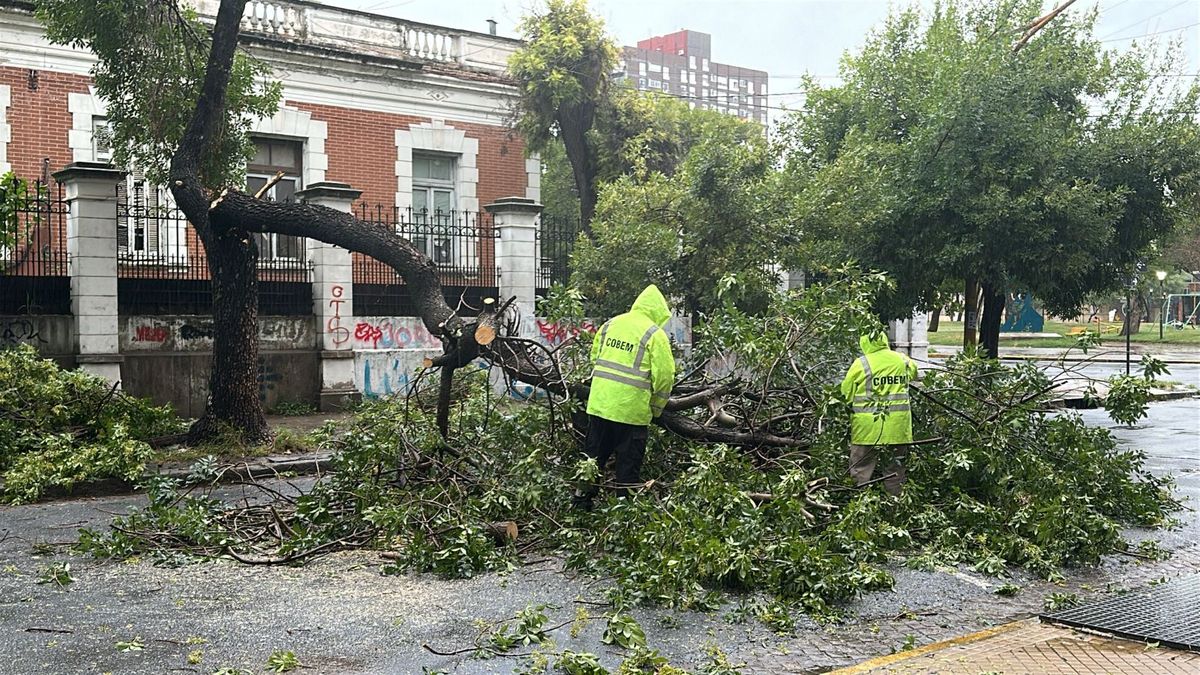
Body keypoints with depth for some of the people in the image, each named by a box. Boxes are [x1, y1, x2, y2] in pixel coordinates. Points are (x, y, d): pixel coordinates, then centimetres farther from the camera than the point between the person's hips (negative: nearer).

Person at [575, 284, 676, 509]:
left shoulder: (609, 324, 8)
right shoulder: (655, 334, -10)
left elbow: (595, 358, 15)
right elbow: (664, 376, -11)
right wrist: (656, 408, 3)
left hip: (599, 403, 5)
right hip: (631, 408, -5)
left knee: (594, 455, 18)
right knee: (629, 463, 8)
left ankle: (582, 500, 25)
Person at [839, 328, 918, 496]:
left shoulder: (861, 364, -10)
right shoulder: (903, 361, 2)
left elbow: (846, 394, -5)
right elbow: (914, 373, 25)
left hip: (868, 426, -3)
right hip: (897, 426, 4)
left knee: (861, 469, 5)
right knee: (895, 469, 15)